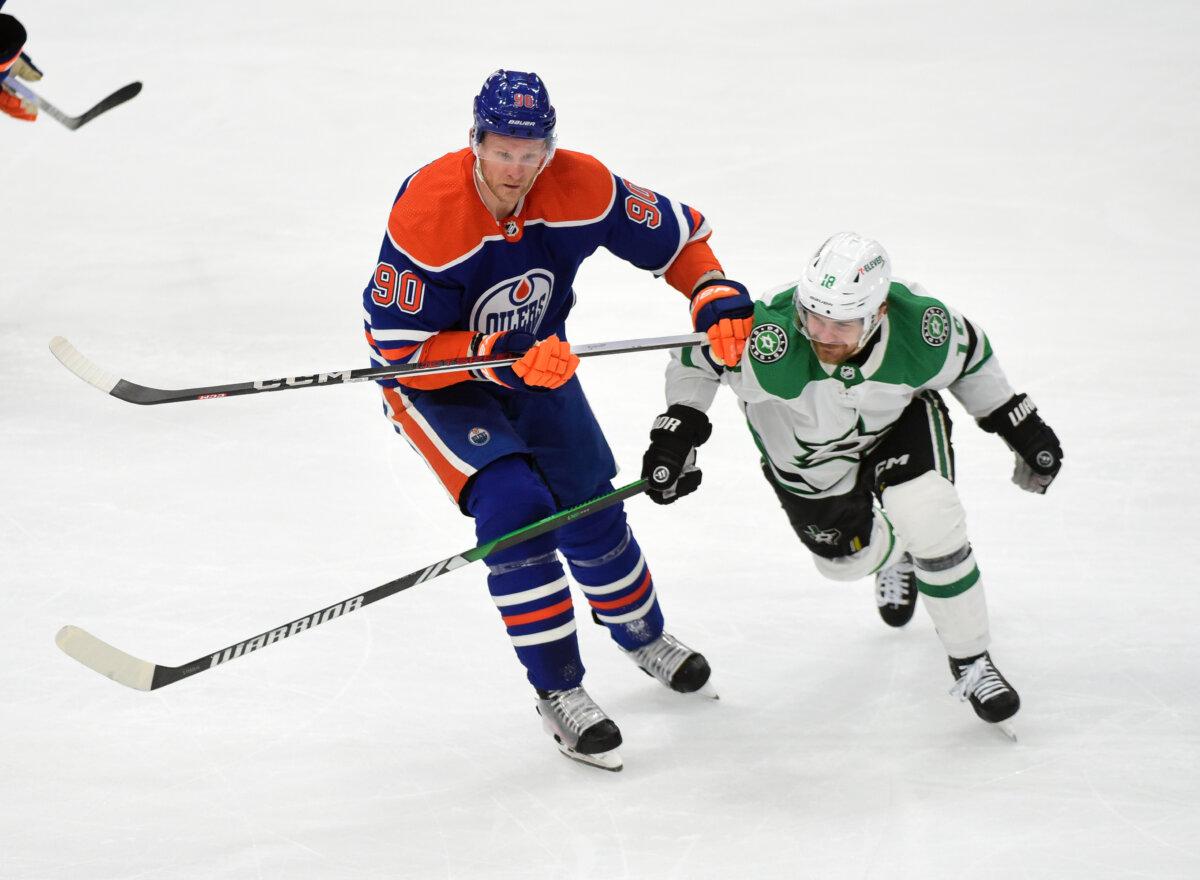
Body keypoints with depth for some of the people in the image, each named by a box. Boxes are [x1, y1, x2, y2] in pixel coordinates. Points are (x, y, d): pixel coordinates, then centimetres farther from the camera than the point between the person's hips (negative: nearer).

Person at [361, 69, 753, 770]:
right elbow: (401, 347, -29)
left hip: (532, 360, 5)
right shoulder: (428, 213, -33)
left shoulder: (580, 187, -20)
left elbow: (678, 235, -5)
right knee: (513, 504, -23)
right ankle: (559, 693, -12)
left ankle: (643, 635, 43)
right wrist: (502, 360, -37)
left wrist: (717, 297, -22)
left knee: (590, 513, 11)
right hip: (430, 376, -4)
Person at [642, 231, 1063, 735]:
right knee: (846, 557, 14)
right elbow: (697, 359, -22)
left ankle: (970, 661, -2)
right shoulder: (767, 338, -43)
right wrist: (676, 433, -29)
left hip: (899, 419, -1)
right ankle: (892, 554, 55)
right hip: (804, 449, 1)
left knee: (931, 521, -22)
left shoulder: (924, 330, -36)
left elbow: (970, 360, -12)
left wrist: (1021, 426, -4)